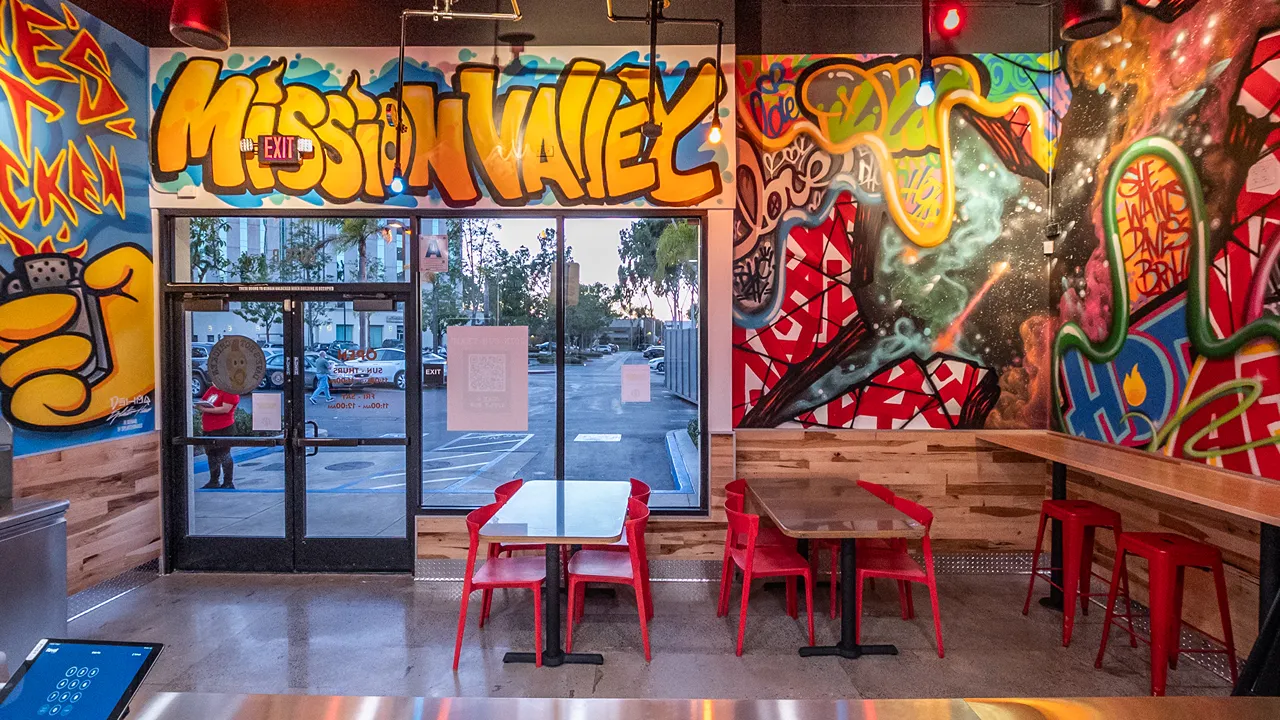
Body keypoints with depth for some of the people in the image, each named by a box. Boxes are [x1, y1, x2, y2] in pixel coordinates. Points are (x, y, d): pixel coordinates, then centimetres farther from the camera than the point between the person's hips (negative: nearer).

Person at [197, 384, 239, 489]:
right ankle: (213, 482, 29)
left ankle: (228, 483, 6)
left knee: (224, 456, -3)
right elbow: (203, 401, 23)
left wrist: (205, 409, -23)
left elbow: (225, 409, -24)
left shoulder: (230, 392, -13)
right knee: (212, 455, 17)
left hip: (222, 429, -9)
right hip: (208, 429, 9)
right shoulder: (212, 389, 12)